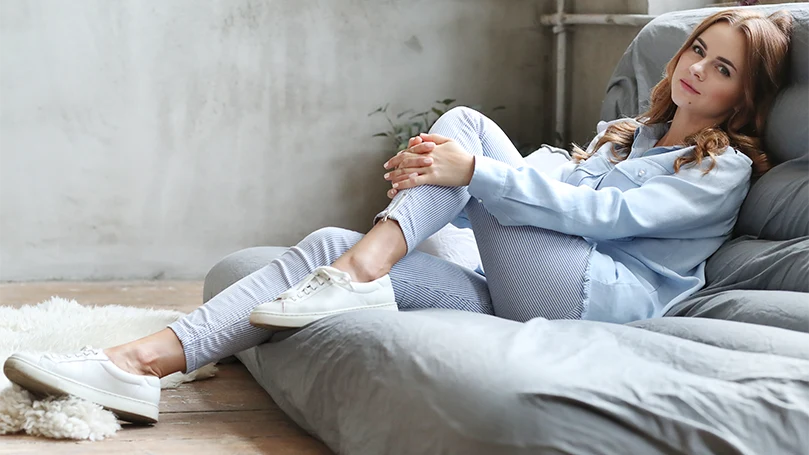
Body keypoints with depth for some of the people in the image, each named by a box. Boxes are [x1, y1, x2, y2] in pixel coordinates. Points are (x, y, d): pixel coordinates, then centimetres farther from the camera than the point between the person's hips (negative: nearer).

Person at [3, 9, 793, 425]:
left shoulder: (725, 167, 6)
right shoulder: (625, 132, 30)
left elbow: (599, 211, -11)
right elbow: (517, 206, 22)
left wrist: (472, 170, -19)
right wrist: (427, 188, 2)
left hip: (606, 295, -6)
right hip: (520, 297, 7)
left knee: (467, 122, -12)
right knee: (328, 244, -13)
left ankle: (360, 272, -21)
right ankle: (144, 362, -24)